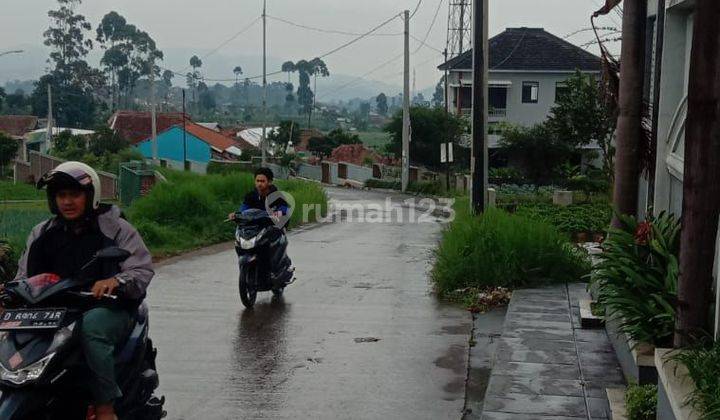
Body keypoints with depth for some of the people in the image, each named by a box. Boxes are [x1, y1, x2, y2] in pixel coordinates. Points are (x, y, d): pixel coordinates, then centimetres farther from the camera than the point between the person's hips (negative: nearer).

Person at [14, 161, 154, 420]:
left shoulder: (116, 228, 3)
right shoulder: (43, 234, 17)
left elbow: (142, 269, -7)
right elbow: (25, 274, 14)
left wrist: (116, 281, -28)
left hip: (109, 309, -4)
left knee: (92, 325, -38)